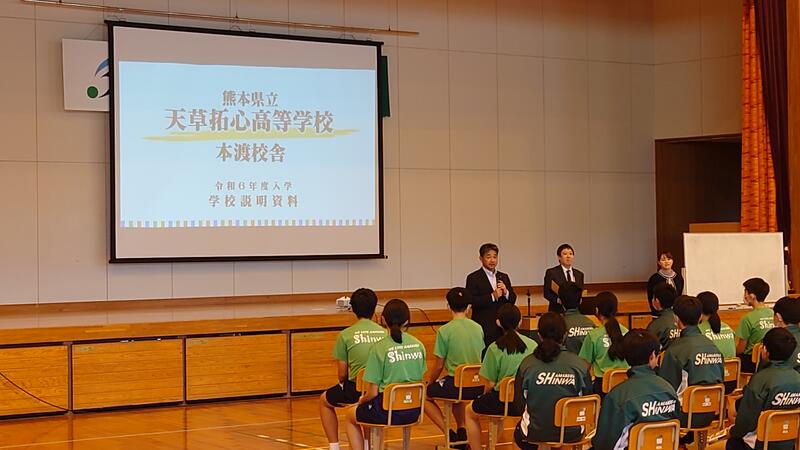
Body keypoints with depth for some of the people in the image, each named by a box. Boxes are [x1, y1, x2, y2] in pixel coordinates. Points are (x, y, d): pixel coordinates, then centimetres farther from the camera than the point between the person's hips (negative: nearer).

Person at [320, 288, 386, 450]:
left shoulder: (345, 335, -5)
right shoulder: (385, 333, 2)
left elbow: (342, 374, -1)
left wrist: (343, 385, 22)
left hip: (357, 389, -4)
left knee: (324, 401, 26)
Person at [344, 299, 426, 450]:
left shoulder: (379, 348, -14)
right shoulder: (418, 345, -1)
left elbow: (373, 393, -11)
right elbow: (421, 379, 9)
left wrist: (362, 400, 11)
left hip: (388, 411, -5)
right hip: (414, 411, 6)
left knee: (350, 415, 25)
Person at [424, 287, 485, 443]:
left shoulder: (444, 331, -12)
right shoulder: (478, 328, 3)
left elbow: (439, 366, -6)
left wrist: (429, 383, 13)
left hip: (455, 383, -6)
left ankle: (449, 433, 5)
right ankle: (461, 429, 22)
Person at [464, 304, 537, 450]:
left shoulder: (495, 348, -11)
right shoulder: (532, 345, -1)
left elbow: (491, 384, -8)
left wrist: (485, 395, 15)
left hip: (504, 401, -5)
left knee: (470, 411, 25)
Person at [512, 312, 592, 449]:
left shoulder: (527, 364, -12)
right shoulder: (580, 364, -11)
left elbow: (519, 404, -7)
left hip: (536, 433, -2)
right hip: (571, 433, 2)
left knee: (519, 432, 34)